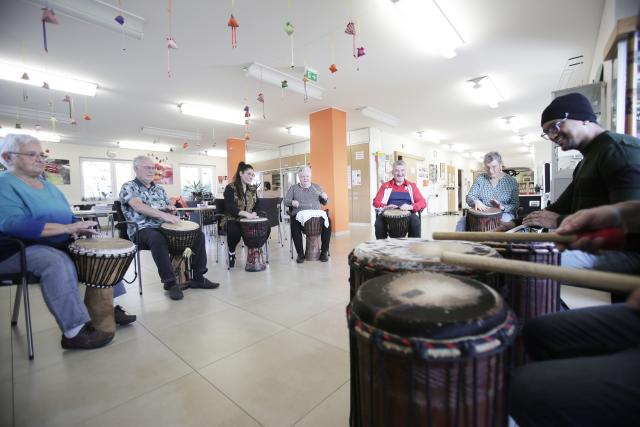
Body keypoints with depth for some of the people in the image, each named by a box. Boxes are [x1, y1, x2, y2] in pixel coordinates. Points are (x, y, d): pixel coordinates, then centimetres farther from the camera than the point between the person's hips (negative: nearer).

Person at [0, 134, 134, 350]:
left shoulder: (48, 186, 15)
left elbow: (67, 216, 18)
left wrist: (79, 228, -4)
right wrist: (67, 228, -30)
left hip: (58, 245, 9)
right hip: (21, 249, -8)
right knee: (59, 262, -36)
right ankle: (74, 331, -33)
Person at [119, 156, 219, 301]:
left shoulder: (159, 188, 19)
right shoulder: (128, 187, -1)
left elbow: (170, 206, 22)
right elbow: (138, 207, -20)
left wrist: (171, 209, -5)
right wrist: (164, 215, -33)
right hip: (142, 230, -6)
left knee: (198, 234, -9)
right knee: (158, 239, -40)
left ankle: (198, 277, -5)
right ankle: (170, 282, -28)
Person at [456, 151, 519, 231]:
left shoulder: (511, 181, 0)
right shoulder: (480, 178, 4)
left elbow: (515, 206, -2)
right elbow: (469, 197, 0)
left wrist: (502, 207, -24)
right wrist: (476, 201, -25)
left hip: (503, 214, -1)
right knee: (462, 222, -25)